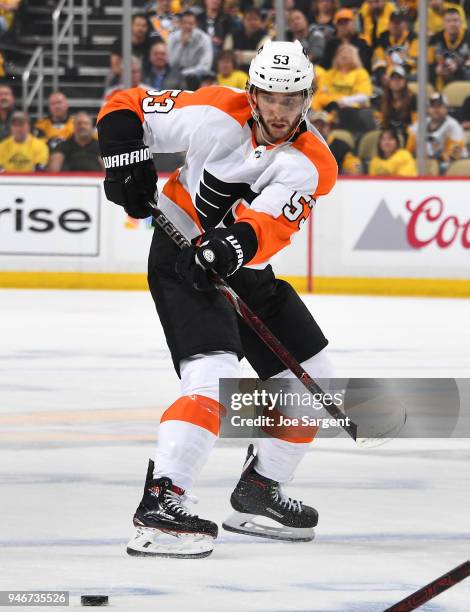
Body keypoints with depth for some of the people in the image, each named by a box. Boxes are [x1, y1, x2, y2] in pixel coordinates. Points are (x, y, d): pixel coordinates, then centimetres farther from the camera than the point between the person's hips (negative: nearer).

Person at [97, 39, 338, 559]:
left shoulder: (311, 163, -11)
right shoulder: (214, 115, -16)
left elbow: (271, 221, -29)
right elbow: (124, 108, -6)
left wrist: (238, 243, -48)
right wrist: (127, 162, -22)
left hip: (245, 269, 6)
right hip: (179, 258, -6)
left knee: (312, 380, 12)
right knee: (214, 374, -27)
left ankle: (259, 488, 28)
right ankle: (159, 499, -34)